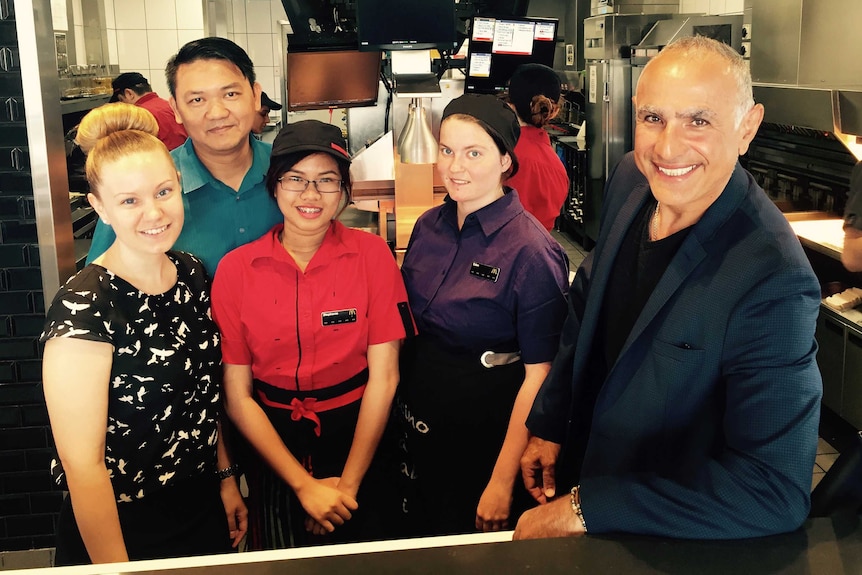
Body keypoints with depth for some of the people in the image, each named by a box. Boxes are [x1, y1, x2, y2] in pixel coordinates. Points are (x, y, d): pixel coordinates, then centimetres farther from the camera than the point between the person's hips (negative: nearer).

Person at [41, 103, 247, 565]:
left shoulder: (192, 274, -2)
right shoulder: (82, 309, -23)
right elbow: (82, 465, -22)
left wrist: (225, 477, 11)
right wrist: (116, 569, -18)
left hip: (205, 510, 6)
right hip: (123, 533, -6)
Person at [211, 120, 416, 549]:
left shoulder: (371, 254, -9)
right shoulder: (235, 269, -9)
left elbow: (384, 375, -10)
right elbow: (236, 394, -7)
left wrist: (348, 484, -12)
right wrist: (304, 485, -13)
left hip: (356, 436, 0)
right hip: (270, 441, 1)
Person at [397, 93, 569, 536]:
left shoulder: (531, 250, -20)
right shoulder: (429, 227, -1)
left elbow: (539, 375, -19)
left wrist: (503, 483, -18)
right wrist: (399, 406, 1)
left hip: (486, 428, -5)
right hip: (420, 420, 6)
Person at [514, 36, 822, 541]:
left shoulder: (774, 283, -33)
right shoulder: (631, 180, -12)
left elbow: (775, 492, -31)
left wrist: (584, 510, -29)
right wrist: (549, 424, 7)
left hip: (672, 538, -5)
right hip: (583, 460, 6)